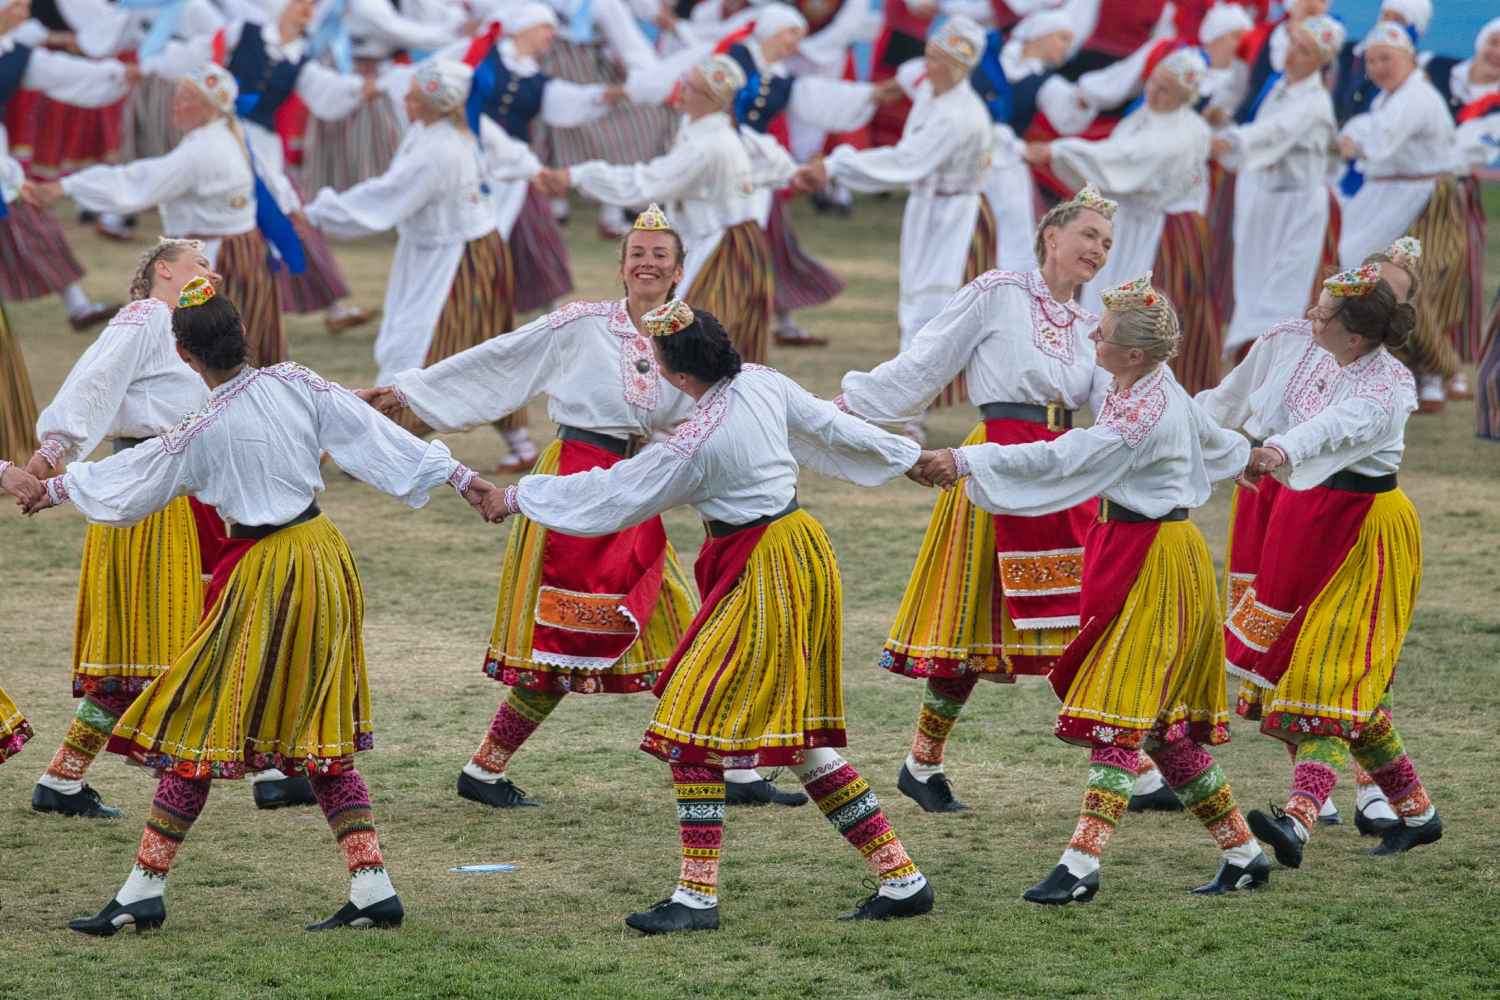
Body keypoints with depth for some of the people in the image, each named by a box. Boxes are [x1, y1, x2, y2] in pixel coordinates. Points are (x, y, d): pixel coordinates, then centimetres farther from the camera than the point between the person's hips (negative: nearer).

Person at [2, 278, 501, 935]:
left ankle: (143, 891, 6)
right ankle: (373, 889, 6)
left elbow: (128, 483, -1)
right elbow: (376, 435, -2)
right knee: (317, 741, 12)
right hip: (323, 558, 5)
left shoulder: (203, 434, -16)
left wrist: (59, 487, 16)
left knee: (197, 731, 3)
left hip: (262, 576, -5)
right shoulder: (297, 385, -6)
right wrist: (455, 474, 6)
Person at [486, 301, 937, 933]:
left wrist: (520, 496, 0)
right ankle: (902, 879, 14)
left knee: (690, 731, -4)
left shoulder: (695, 444, -21)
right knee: (801, 739, 13)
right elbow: (833, 427, 13)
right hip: (803, 551, 9)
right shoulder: (763, 384, 0)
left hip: (762, 577, -9)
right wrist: (906, 455, 31)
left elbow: (612, 496, -12)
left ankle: (697, 898, -4)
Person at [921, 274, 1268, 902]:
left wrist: (966, 462, -29)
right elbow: (1214, 442, 28)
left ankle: (1082, 866, -15)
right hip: (1138, 557, 10)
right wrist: (1248, 453, 52)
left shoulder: (1140, 415, -22)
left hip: (1152, 563, -10)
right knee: (1160, 721, 13)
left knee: (1122, 713, -12)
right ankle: (1243, 854, 20)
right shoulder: (1161, 389, 9)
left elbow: (1059, 460, -29)